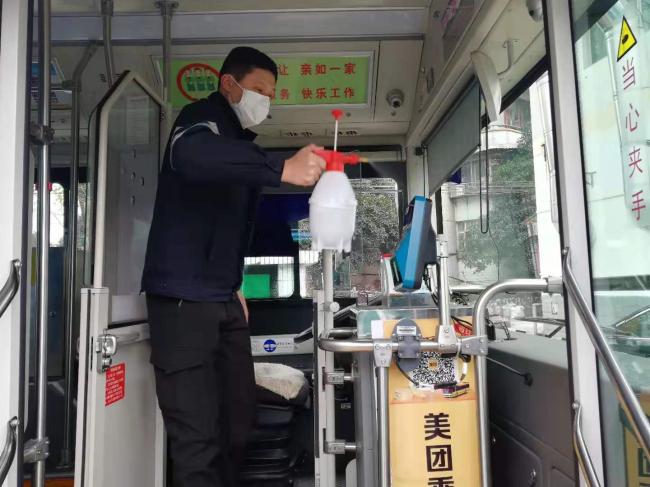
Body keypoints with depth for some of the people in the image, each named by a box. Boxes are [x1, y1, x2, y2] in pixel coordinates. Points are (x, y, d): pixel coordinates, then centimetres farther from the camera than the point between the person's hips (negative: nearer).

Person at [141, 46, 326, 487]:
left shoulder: (239, 141, 20)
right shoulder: (202, 119, -6)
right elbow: (191, 156, -34)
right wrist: (282, 168, -41)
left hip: (224, 302, 9)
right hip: (183, 298, -9)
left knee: (239, 422, 12)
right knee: (199, 437, -8)